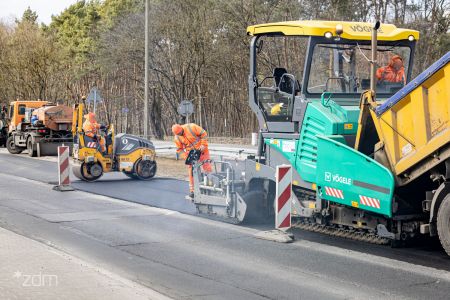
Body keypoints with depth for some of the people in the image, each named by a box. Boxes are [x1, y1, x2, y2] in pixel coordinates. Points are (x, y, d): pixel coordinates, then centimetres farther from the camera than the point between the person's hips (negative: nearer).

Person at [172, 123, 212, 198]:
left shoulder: (191, 127, -22)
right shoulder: (177, 138, -11)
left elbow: (203, 133, -15)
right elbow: (179, 149, -3)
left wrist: (203, 145, -19)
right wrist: (185, 157, -18)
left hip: (201, 149, -2)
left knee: (207, 167, -5)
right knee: (192, 171, -1)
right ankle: (192, 190, 5)